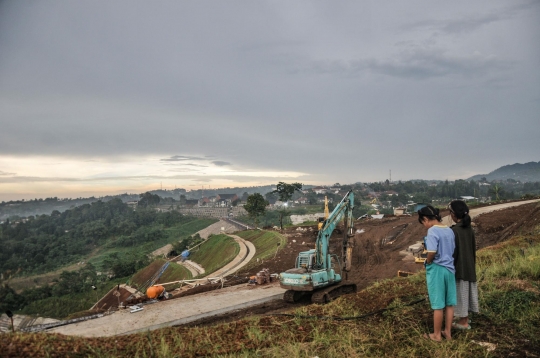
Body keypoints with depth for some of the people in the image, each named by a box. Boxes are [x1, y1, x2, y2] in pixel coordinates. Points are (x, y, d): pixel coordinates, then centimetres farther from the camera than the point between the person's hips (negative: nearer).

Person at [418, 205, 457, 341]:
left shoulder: (432, 231, -17)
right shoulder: (449, 230, 6)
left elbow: (432, 252, -26)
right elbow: (453, 251, 12)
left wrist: (427, 261, -8)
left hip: (436, 269, -7)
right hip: (450, 269, 7)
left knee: (438, 305, 4)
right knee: (449, 303, 15)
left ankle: (437, 335, 17)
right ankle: (448, 332, 26)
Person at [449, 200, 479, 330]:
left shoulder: (454, 230, -21)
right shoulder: (469, 229, 3)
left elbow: (453, 251, -20)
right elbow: (473, 248, 10)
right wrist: (472, 264, 20)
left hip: (459, 266, -8)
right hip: (469, 265, 8)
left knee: (460, 291, 3)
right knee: (467, 290, 16)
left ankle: (463, 322, 13)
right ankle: (465, 318, 27)